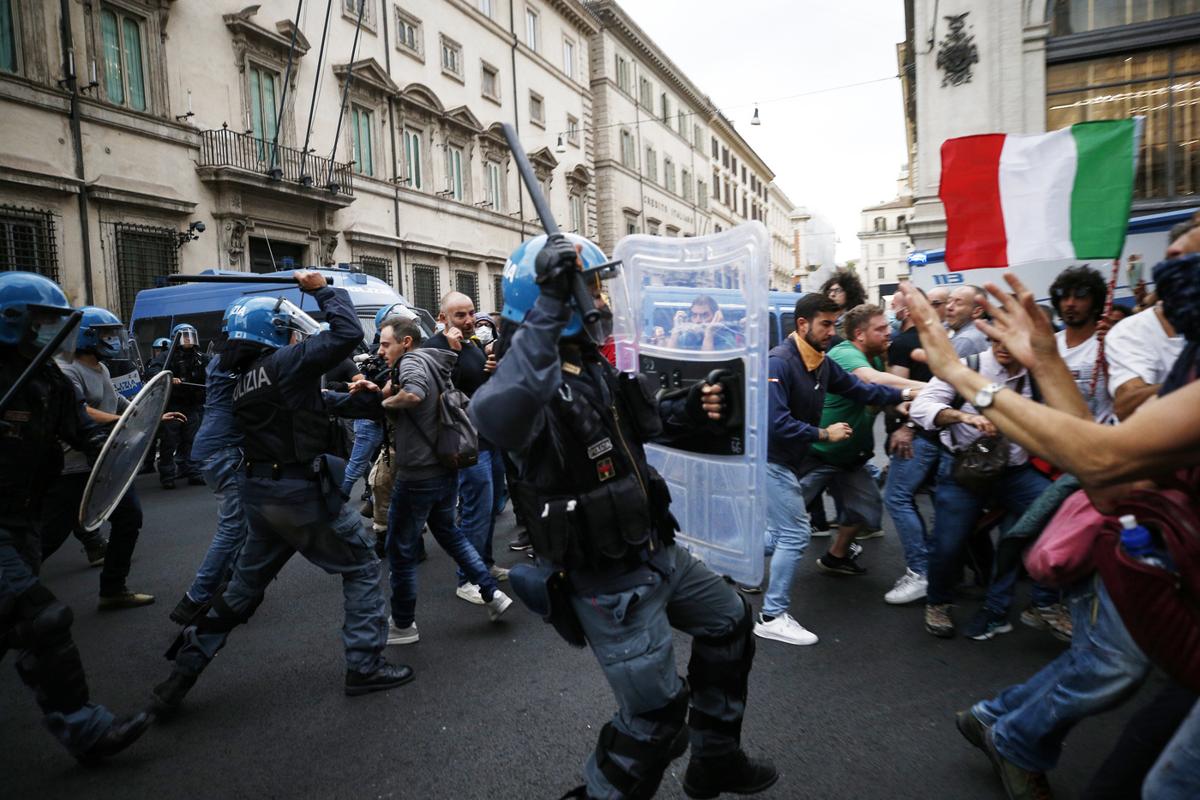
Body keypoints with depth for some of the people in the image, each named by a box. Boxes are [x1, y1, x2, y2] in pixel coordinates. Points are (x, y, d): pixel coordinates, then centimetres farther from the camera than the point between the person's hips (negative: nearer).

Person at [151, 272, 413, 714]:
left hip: (258, 491, 8)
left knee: (243, 585, 22)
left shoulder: (242, 382, 11)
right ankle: (365, 666, 11)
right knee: (362, 568, 8)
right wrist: (322, 289, -7)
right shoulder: (285, 362, -14)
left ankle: (180, 676, 28)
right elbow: (348, 333, -19)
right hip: (301, 491, -8)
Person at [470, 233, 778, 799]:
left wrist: (687, 411, 5)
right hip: (609, 581, -10)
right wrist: (549, 306, -50)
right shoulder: (533, 378, -24)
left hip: (657, 551, 10)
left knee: (730, 621, 25)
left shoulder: (594, 365, 4)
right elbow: (496, 418, -51)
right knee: (654, 714, 2)